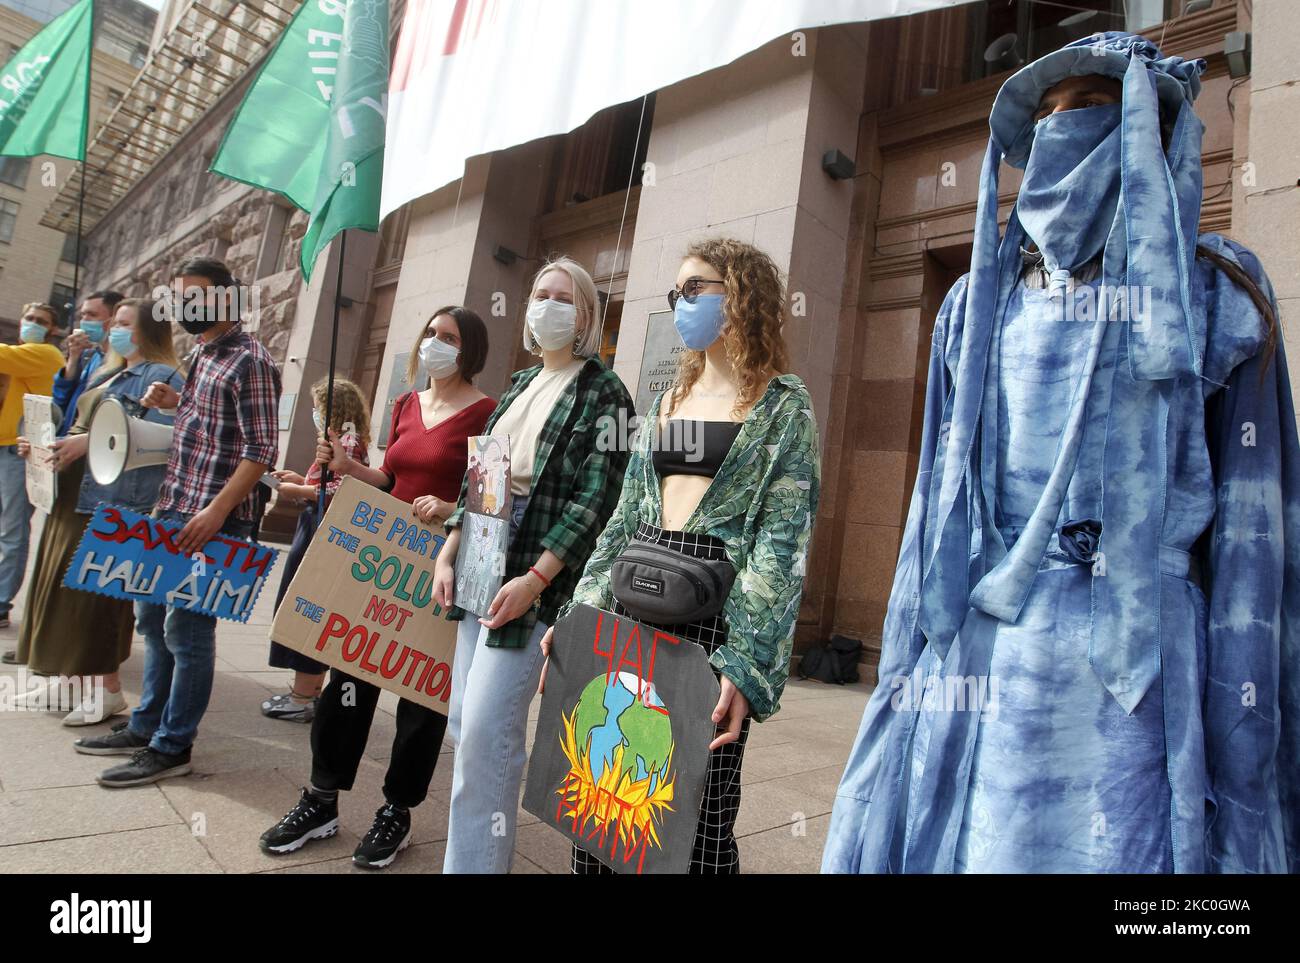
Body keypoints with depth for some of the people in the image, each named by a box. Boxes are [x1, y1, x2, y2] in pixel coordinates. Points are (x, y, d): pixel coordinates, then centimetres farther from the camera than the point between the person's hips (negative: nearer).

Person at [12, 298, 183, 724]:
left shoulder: (162, 378, -7)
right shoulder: (108, 376, 23)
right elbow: (82, 425, 26)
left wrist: (89, 442, -20)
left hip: (116, 502, -9)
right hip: (75, 497, 9)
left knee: (101, 594, -5)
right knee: (64, 590, 11)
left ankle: (107, 688, 5)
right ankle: (68, 676, 21)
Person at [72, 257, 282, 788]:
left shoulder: (250, 361, -11)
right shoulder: (199, 354, 16)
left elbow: (262, 448, -17)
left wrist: (216, 511, -23)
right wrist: (175, 402, 7)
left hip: (213, 517, -9)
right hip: (172, 507, 9)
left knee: (187, 629, -2)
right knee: (152, 616, 17)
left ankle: (172, 746, 11)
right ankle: (145, 726, 31)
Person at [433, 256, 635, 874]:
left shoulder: (602, 393, -5)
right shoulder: (520, 385, 17)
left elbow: (596, 498, -13)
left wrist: (535, 579, -19)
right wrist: (448, 553, 8)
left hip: (535, 576, -7)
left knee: (486, 731, -10)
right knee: (463, 721, 12)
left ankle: (474, 862, 5)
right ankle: (479, 852, 32)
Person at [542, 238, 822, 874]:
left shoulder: (783, 404, -1)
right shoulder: (667, 401, 18)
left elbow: (782, 542, -9)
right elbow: (624, 519, 16)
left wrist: (745, 661, -19)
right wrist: (579, 614, 9)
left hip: (714, 604, -5)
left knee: (697, 817, -1)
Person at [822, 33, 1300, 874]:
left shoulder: (1216, 293, 5)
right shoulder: (979, 301, 13)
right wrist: (908, 672, 10)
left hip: (1124, 669, -3)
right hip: (970, 663, 3)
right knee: (926, 841, 7)